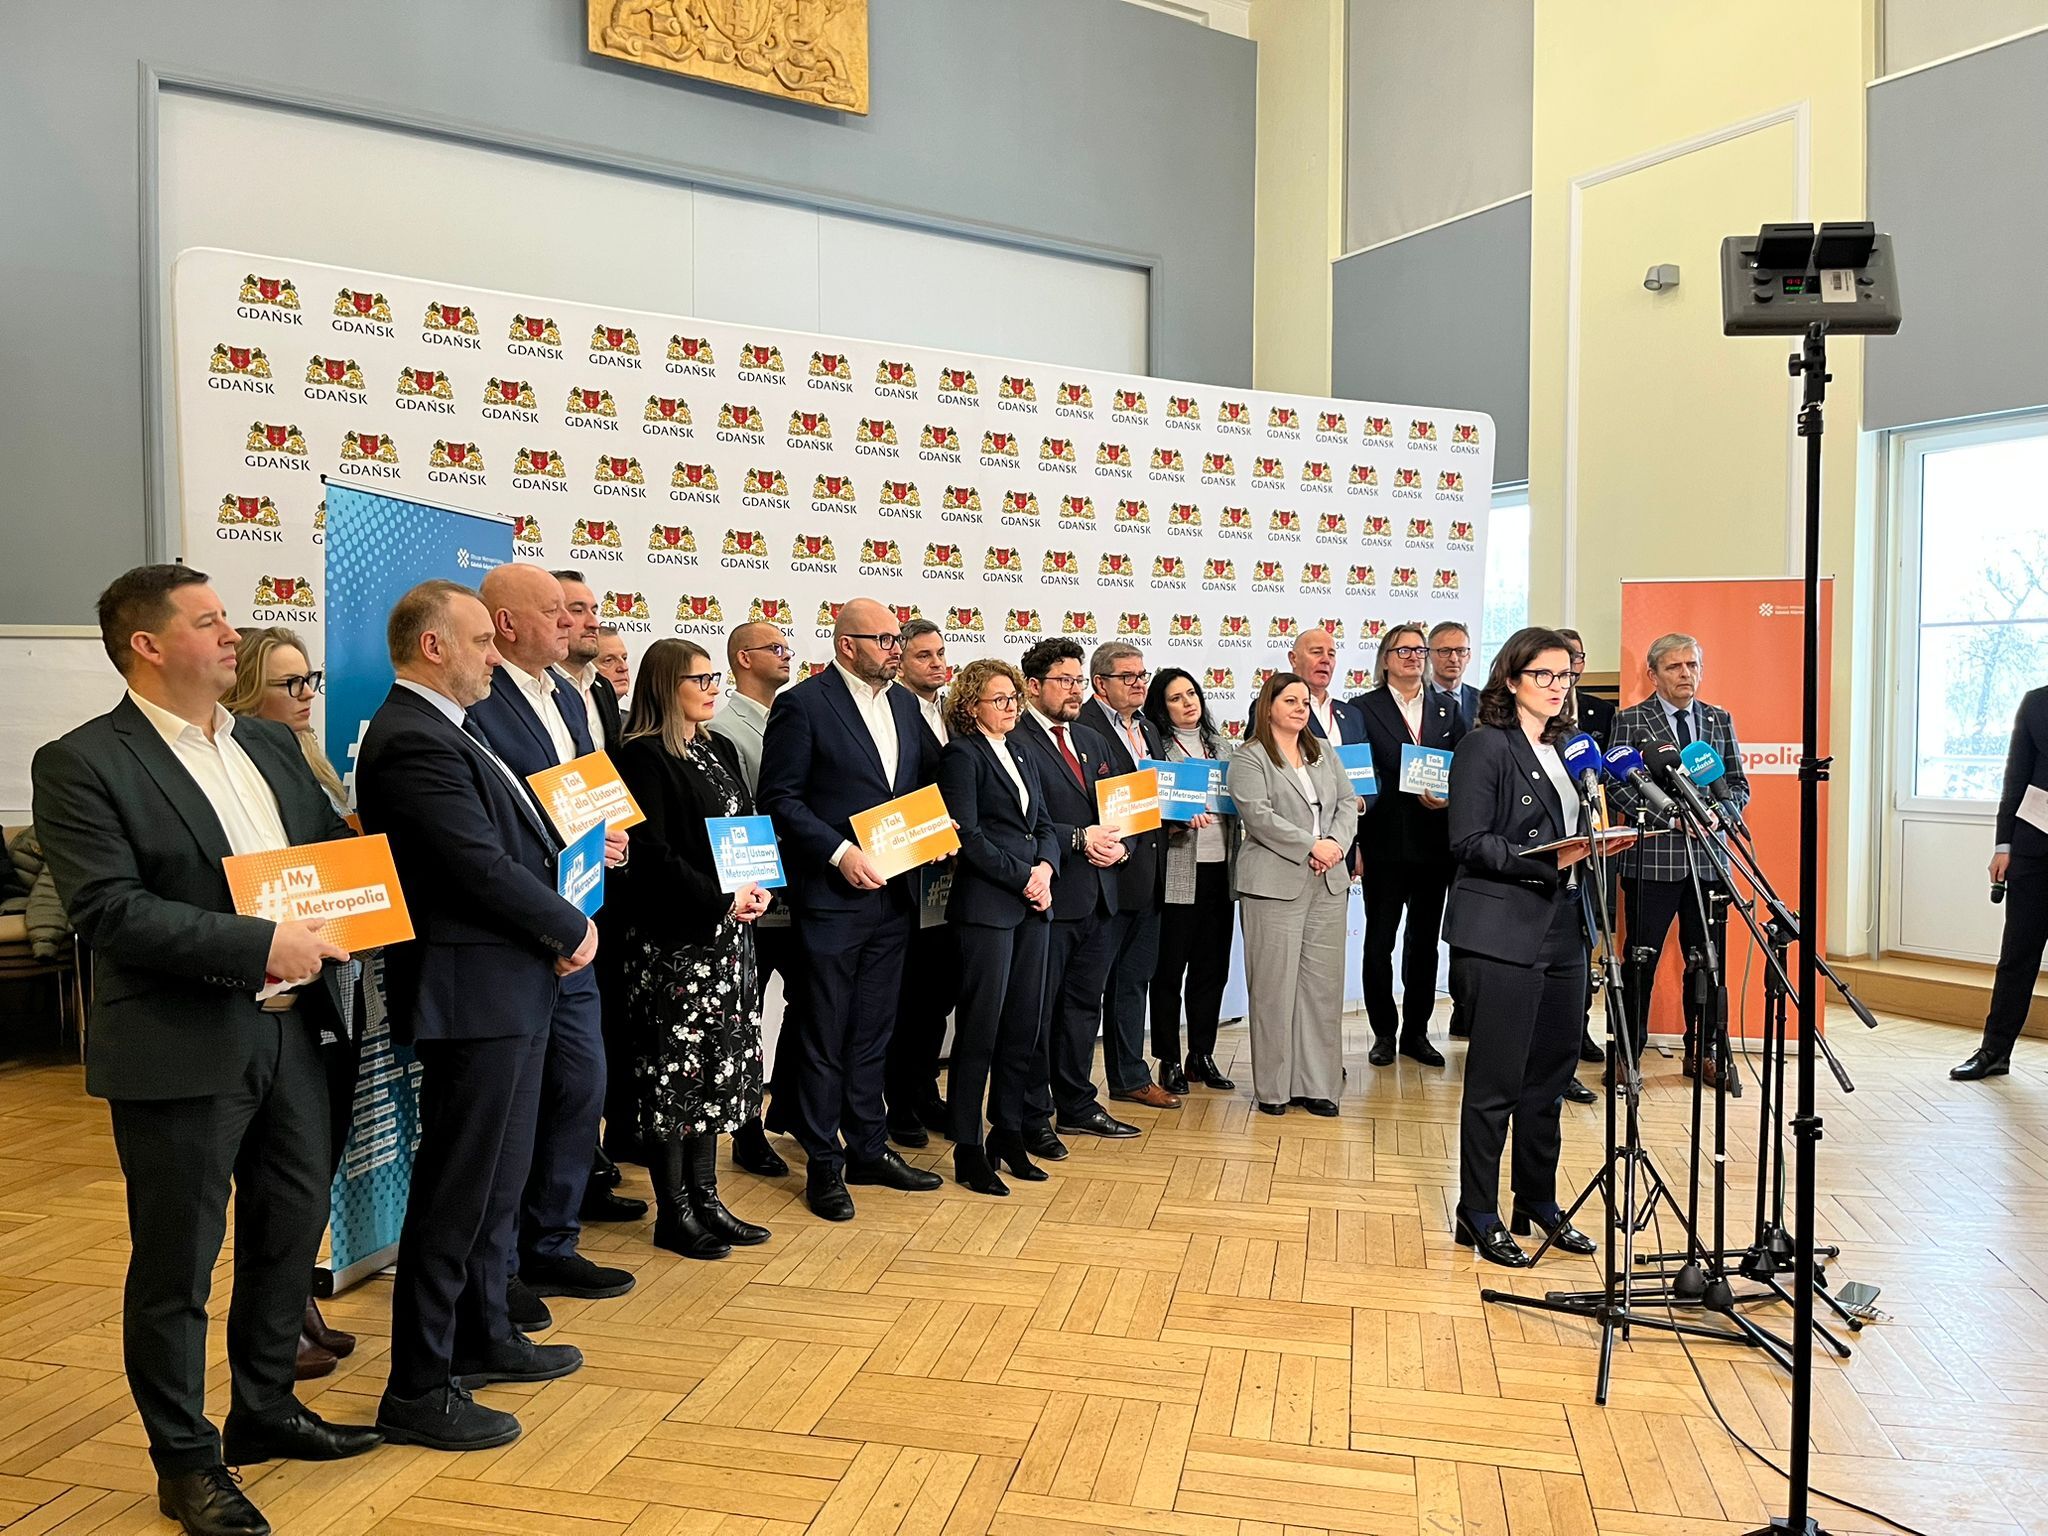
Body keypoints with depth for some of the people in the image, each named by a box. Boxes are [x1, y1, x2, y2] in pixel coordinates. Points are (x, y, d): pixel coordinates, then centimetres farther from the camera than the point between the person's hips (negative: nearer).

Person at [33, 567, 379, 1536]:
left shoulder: (269, 745, 11)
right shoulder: (82, 765, -10)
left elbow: (335, 845, 15)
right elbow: (107, 909, -19)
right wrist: (258, 944, -24)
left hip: (290, 1028, 7)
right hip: (182, 1049, -7)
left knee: (291, 1230, 19)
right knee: (176, 1265, 8)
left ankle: (265, 1411, 39)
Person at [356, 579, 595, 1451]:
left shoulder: (449, 730, 13)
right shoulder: (412, 741, -19)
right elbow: (482, 867, -23)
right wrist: (572, 930, -11)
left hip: (512, 986, 10)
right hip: (472, 993, -10)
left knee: (498, 1175, 20)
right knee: (456, 1190, 0)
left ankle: (482, 1337, 35)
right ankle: (418, 1390, 14)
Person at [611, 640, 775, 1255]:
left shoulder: (719, 750, 14)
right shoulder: (643, 757, -11)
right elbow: (650, 854, -17)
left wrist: (758, 887, -1)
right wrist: (721, 900, -19)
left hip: (727, 932, 8)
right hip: (672, 938, -8)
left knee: (719, 1063, 12)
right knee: (676, 1068, 0)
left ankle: (705, 1198, 24)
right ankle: (673, 1212, 12)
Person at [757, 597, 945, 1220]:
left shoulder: (905, 704, 11)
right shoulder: (803, 704, -9)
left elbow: (928, 782, 18)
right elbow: (780, 797, -12)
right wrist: (840, 853, -20)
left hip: (893, 894, 6)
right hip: (831, 895, -6)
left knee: (872, 1030, 16)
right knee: (825, 1035, 4)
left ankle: (869, 1147, 28)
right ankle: (824, 1163, 16)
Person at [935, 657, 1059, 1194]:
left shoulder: (1020, 756, 18)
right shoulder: (961, 756, -6)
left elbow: (1044, 824, 15)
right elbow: (969, 836, -13)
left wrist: (1045, 868, -4)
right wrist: (1022, 879, -12)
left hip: (1031, 905, 7)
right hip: (985, 905, -7)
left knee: (1025, 1024, 9)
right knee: (981, 1025, -2)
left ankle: (1008, 1134, 22)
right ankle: (968, 1149, 8)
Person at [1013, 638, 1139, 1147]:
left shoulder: (1092, 741, 17)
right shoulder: (1015, 742, -11)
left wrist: (1119, 845, -1)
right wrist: (1078, 839, -21)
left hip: (1098, 895, 8)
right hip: (1049, 895, -8)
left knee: (1084, 1004, 17)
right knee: (1037, 1009, 2)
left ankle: (1077, 1105, 29)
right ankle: (1033, 1118, 13)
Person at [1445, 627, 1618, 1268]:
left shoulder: (1565, 750, 16)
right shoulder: (1486, 747, -8)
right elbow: (1470, 843, -15)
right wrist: (1547, 859, -24)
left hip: (1562, 931, 8)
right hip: (1503, 935, -8)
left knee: (1550, 1076, 14)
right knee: (1496, 1082, -1)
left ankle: (1539, 1203, 28)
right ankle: (1478, 1216, 11)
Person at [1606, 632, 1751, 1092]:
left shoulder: (1720, 720, 14)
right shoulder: (1631, 720, 2)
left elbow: (1739, 785, 13)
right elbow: (1617, 786, -4)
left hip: (1707, 858, 4)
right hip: (1652, 857, -4)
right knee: (1642, 958, 1)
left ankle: (1704, 1052, 22)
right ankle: (1629, 1051, 12)